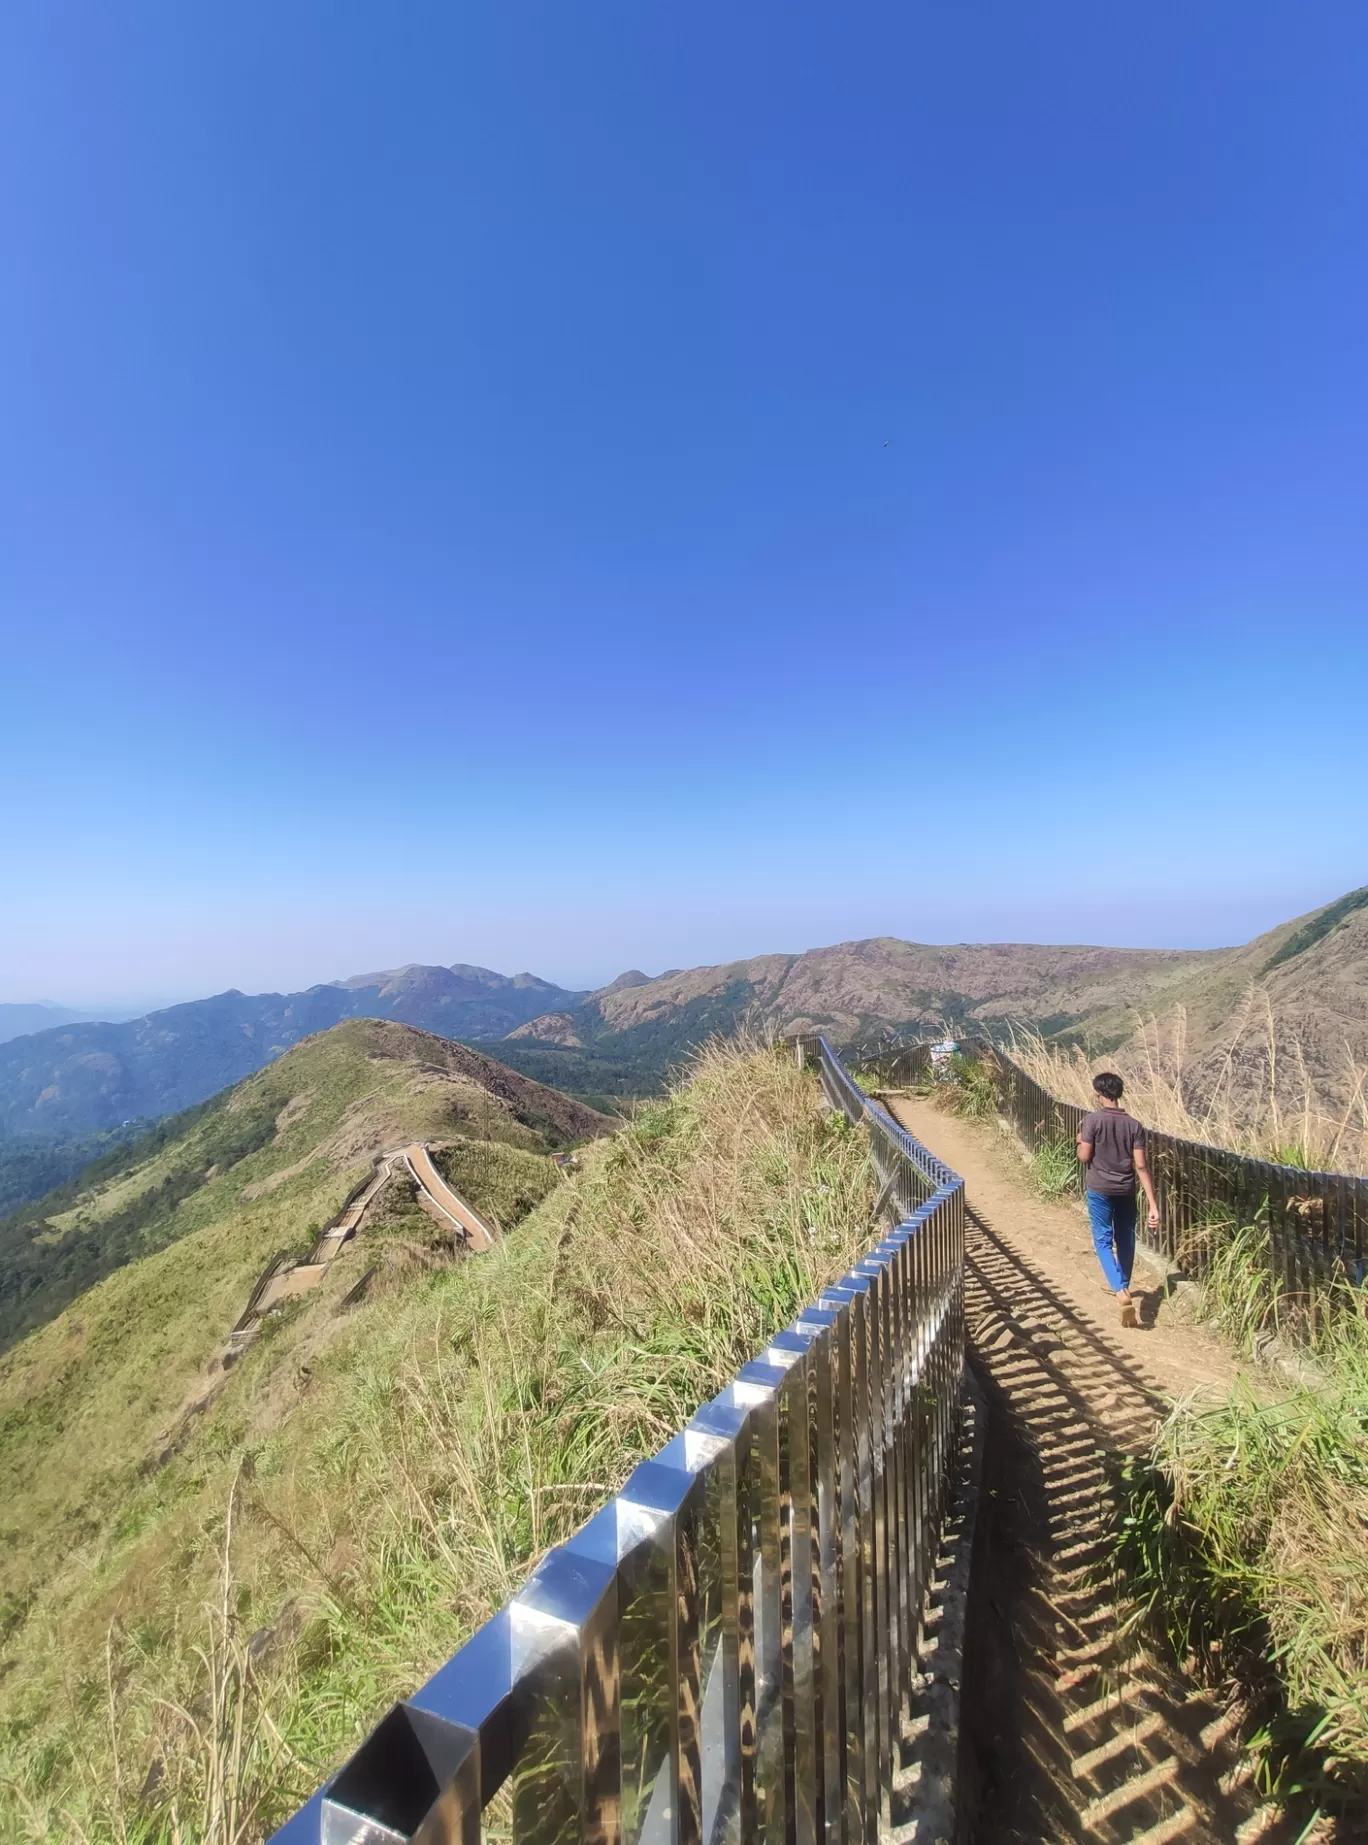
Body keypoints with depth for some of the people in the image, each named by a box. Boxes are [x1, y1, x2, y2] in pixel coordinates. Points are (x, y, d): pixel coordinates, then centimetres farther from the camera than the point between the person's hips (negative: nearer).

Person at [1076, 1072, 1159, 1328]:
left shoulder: (1092, 1120, -12)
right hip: (1126, 1191, 4)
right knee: (1125, 1240, 19)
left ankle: (1121, 1292, -15)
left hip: (1100, 1190, -4)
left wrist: (1081, 1141, 10)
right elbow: (1141, 1166, -6)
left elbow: (1084, 1157, -13)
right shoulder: (1134, 1125, -3)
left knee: (1103, 1241, 2)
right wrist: (1153, 1204, -5)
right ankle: (1123, 1286, 36)